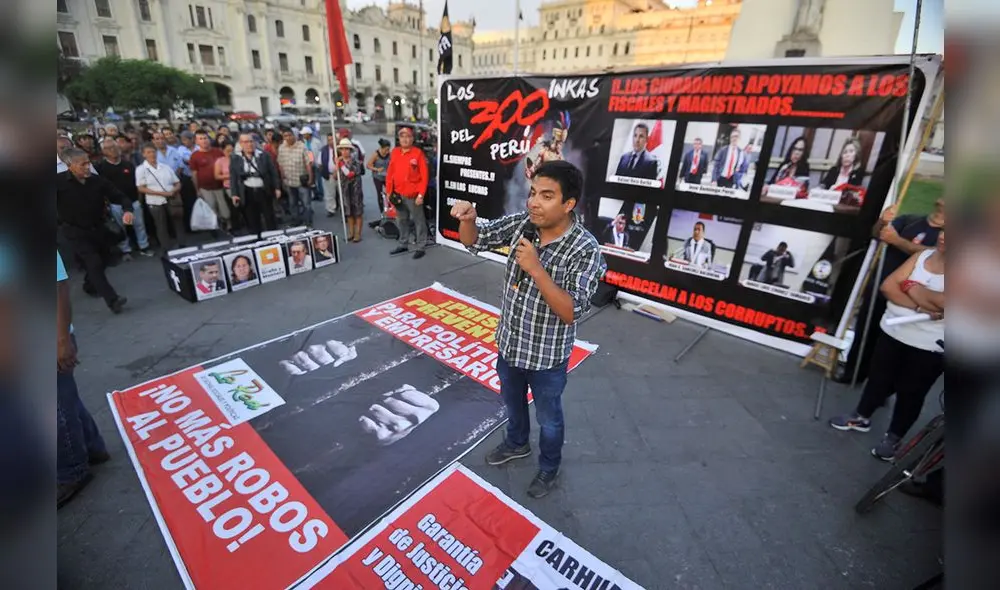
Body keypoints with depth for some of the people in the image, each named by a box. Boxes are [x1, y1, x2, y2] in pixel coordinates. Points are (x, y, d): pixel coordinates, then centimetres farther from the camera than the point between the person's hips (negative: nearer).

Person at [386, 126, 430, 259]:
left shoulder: (418, 153, -7)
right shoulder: (394, 152, 9)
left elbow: (424, 175, -9)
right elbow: (390, 174, 11)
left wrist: (421, 194, -14)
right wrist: (389, 192, 7)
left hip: (413, 195, -6)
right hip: (398, 195, 6)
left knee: (419, 221, 2)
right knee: (402, 220, 16)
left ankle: (420, 247, 11)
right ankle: (403, 244, 29)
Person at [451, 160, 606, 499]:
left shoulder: (585, 250, -26)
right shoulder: (522, 223, -10)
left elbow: (571, 312, -29)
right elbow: (474, 241, -3)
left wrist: (536, 269, -38)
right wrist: (467, 218, -25)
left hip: (546, 355, -5)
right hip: (509, 343, 6)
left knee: (548, 417, 21)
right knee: (512, 401, 30)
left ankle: (549, 468, 49)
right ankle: (517, 443, 60)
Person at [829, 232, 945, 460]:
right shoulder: (922, 256, 1)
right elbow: (888, 286, -6)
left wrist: (912, 287, -14)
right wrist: (921, 306, -19)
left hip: (930, 347, -4)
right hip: (893, 331, 4)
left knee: (910, 392, 11)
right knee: (879, 378, 19)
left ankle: (893, 438, 29)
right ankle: (861, 417, 38)